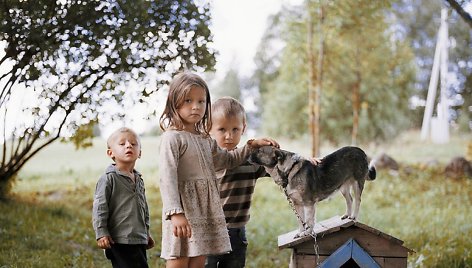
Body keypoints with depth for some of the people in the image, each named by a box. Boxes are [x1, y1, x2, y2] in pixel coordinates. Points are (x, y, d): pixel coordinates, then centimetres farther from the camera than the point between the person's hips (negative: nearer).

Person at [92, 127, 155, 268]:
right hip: (120, 241, -8)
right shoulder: (109, 178, -8)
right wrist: (101, 233, -17)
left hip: (139, 240, 8)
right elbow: (99, 207, -12)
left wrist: (147, 233, 26)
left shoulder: (139, 180, 15)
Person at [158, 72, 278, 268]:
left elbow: (226, 160, 32)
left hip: (205, 210, 8)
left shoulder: (205, 139, 15)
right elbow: (167, 177, -19)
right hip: (183, 209, -8)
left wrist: (251, 146, 22)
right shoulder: (172, 137, -10)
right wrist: (175, 212, -28)